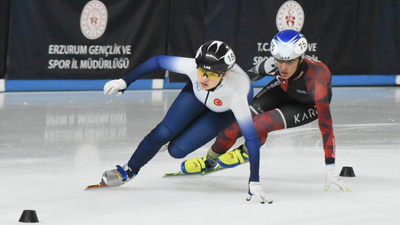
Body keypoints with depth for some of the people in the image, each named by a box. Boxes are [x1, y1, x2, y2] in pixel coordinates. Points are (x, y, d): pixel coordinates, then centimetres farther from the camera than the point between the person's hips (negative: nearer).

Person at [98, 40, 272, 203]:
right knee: (163, 133, -10)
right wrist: (125, 81, -19)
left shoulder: (236, 94, -45)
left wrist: (254, 181, -42)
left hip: (226, 111, -2)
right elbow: (158, 61, -20)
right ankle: (129, 171, 14)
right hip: (197, 95, 3)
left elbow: (251, 137, -40)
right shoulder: (192, 66, -39)